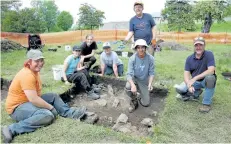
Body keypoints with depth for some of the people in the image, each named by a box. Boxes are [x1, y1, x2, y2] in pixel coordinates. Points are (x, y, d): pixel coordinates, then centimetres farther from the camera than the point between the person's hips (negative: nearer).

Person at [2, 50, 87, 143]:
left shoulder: (34, 71, 6)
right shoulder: (27, 75, -25)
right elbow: (34, 100, -30)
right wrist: (51, 107, -18)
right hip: (17, 107, -10)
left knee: (54, 96, 12)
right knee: (48, 115, -31)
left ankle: (69, 112, 11)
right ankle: (12, 129, -26)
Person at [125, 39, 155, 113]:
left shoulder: (150, 58, -19)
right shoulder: (132, 59, -21)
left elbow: (151, 73, -11)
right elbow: (129, 74, -25)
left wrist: (150, 83, -29)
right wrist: (133, 85, -44)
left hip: (144, 81, 1)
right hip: (134, 78, -1)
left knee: (146, 104, -3)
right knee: (128, 87, -35)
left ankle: (140, 96, 33)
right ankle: (134, 100, -1)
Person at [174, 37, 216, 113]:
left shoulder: (209, 54, -17)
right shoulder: (189, 58, -6)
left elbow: (211, 70, -29)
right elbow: (186, 73, -10)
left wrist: (194, 78, -34)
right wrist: (189, 85, -30)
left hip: (206, 81, -3)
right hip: (194, 81, 3)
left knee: (210, 77, -38)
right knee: (179, 88, -16)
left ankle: (206, 103, -20)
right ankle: (196, 93, 14)